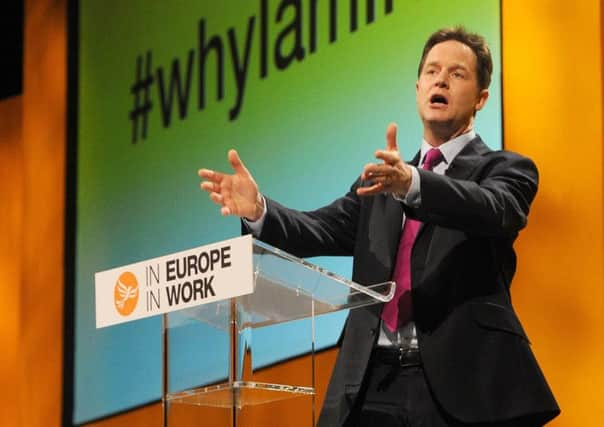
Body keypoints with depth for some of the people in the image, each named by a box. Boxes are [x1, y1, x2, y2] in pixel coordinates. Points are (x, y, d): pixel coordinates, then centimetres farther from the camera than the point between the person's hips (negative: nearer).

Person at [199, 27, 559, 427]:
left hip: (461, 384, -4)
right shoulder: (380, 181, 21)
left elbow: (493, 209, -17)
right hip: (375, 383, 4)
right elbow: (324, 230, 8)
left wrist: (412, 183, -36)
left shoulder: (506, 169, 5)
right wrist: (258, 210, -13)